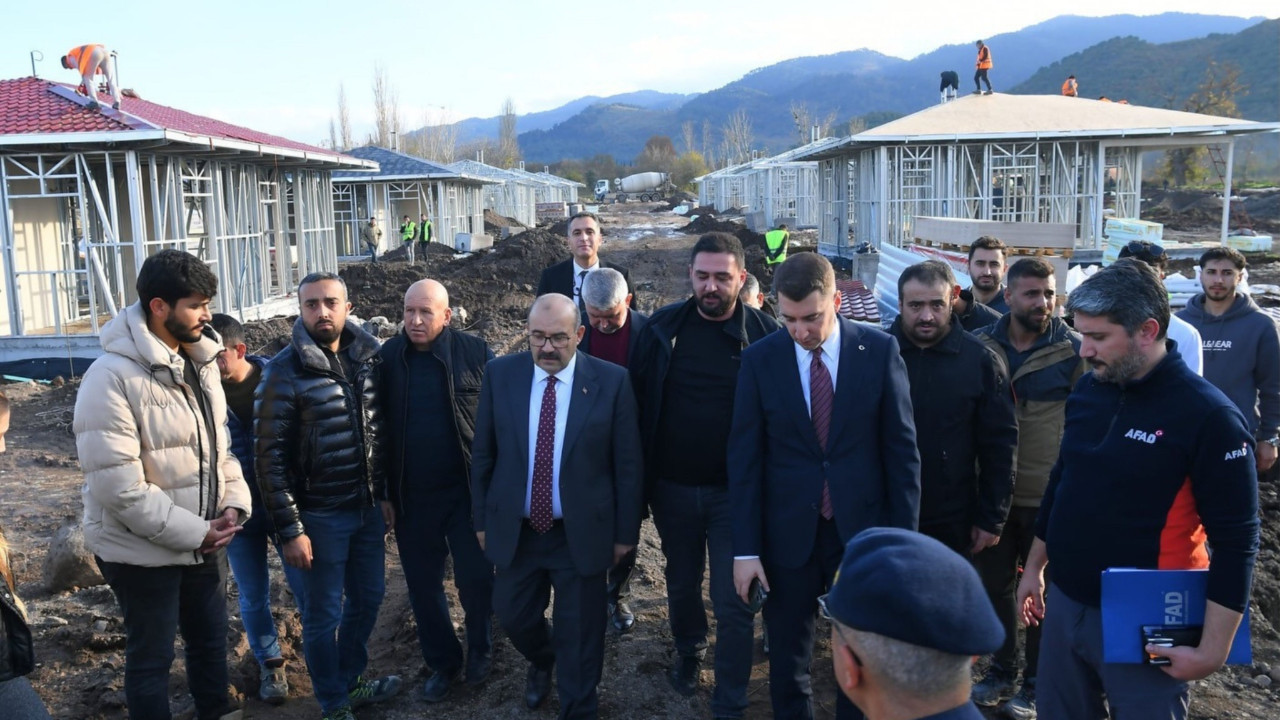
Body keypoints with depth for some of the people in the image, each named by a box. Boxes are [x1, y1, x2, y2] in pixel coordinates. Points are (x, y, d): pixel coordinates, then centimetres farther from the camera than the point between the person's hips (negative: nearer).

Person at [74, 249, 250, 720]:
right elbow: (117, 486, -25)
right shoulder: (112, 376, -22)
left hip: (203, 541, 7)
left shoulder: (200, 364, 3)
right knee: (151, 656, 10)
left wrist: (234, 502, -7)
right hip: (142, 550, -7)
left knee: (211, 638, 22)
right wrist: (194, 532, -21)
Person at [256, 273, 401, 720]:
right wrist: (291, 530, -14)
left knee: (368, 598, 19)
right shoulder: (285, 372, -14)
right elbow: (270, 458, -13)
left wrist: (386, 495, 10)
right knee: (324, 614, 9)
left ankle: (350, 682, 40)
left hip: (369, 507, 5)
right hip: (321, 515, -5)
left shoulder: (368, 357, 0)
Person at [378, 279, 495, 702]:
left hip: (467, 492, -2)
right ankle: (442, 662, 34)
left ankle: (480, 650, 37)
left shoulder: (476, 353, -9)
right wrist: (383, 492, 3)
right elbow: (377, 429, 3)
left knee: (475, 579, 10)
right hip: (410, 497, 2)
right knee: (423, 586, 13)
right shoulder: (387, 358, -4)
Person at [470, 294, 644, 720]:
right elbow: (483, 454, 3)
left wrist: (625, 531, -4)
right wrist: (481, 518, 5)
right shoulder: (500, 375, -6)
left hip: (582, 533, -3)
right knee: (513, 615, 21)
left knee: (580, 634, 10)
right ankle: (541, 662, 55)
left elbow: (628, 464, -6)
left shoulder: (612, 381, -12)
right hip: (515, 530, 3)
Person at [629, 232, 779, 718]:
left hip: (734, 491, -3)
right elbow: (638, 397, 2)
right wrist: (640, 475, 1)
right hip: (672, 487, 3)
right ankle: (688, 654, 50)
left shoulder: (765, 333, -10)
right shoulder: (663, 327, -3)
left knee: (733, 602, 2)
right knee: (681, 584, 22)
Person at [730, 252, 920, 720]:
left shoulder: (880, 350, -7)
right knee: (787, 659, 16)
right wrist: (746, 548, -6)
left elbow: (902, 449, -3)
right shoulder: (760, 359, -6)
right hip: (788, 532, 0)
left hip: (863, 530, 0)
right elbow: (745, 459, -4)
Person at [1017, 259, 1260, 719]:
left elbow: (1236, 543, -15)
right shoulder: (1088, 391, 2)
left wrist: (1213, 649, -17)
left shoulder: (1209, 416, -16)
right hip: (1065, 605, 6)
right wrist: (1034, 568, 18)